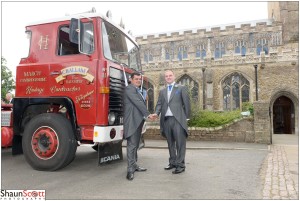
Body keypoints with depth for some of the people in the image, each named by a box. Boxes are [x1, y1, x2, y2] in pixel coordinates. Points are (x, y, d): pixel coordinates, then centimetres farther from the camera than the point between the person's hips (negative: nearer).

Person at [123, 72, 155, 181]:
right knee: (131, 144, -10)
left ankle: (134, 165, 22)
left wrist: (145, 115, 7)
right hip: (132, 121, -10)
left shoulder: (137, 90, 23)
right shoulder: (129, 88, -7)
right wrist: (148, 114, -14)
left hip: (138, 121, 10)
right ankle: (130, 170, -8)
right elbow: (138, 102, -15)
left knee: (135, 144, 14)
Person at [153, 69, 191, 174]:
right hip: (166, 120, 5)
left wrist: (186, 117, -2)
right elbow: (159, 104, 11)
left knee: (180, 143, -5)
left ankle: (180, 165, 1)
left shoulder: (181, 88, 6)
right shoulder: (162, 91, 18)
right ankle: (172, 162, 22)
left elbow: (186, 103, 2)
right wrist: (156, 113, -8)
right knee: (170, 143, 12)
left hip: (178, 119, -4)